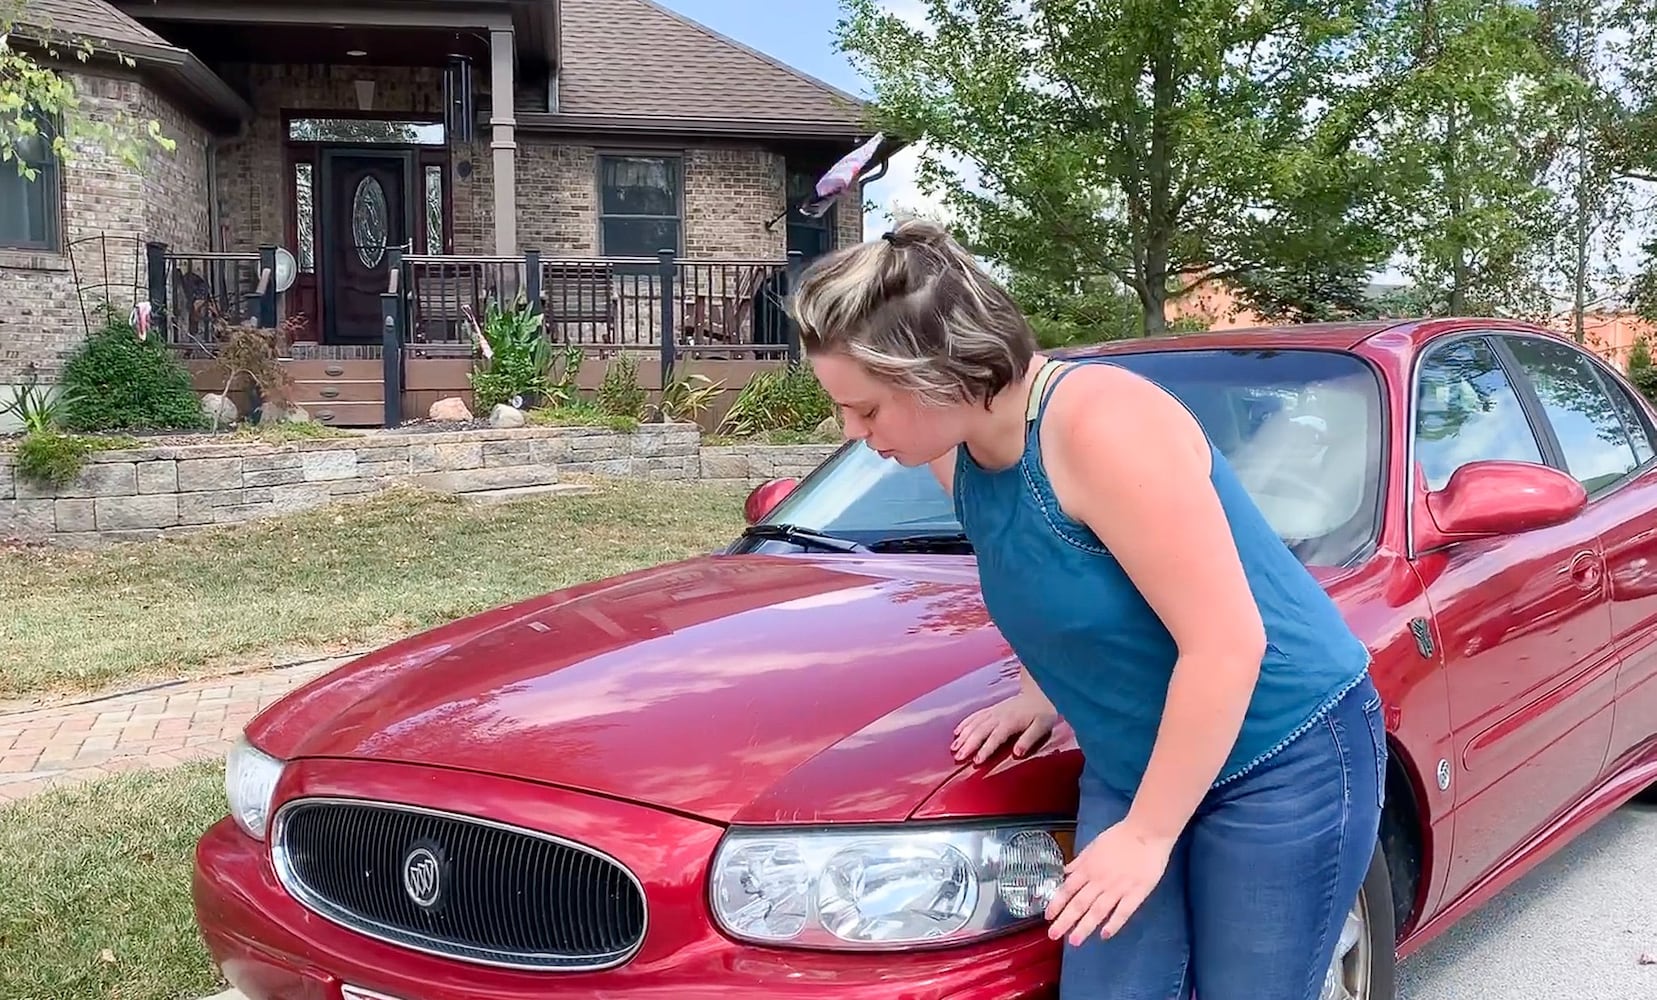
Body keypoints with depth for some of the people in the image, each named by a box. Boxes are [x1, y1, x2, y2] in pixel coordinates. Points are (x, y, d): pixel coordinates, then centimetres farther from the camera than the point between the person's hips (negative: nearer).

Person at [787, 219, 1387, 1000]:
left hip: (1285, 761, -7)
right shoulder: (959, 453, -2)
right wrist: (1044, 691, 3)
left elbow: (1226, 644, -26)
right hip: (1133, 768, 7)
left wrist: (1148, 832, -19)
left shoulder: (1103, 426, -26)